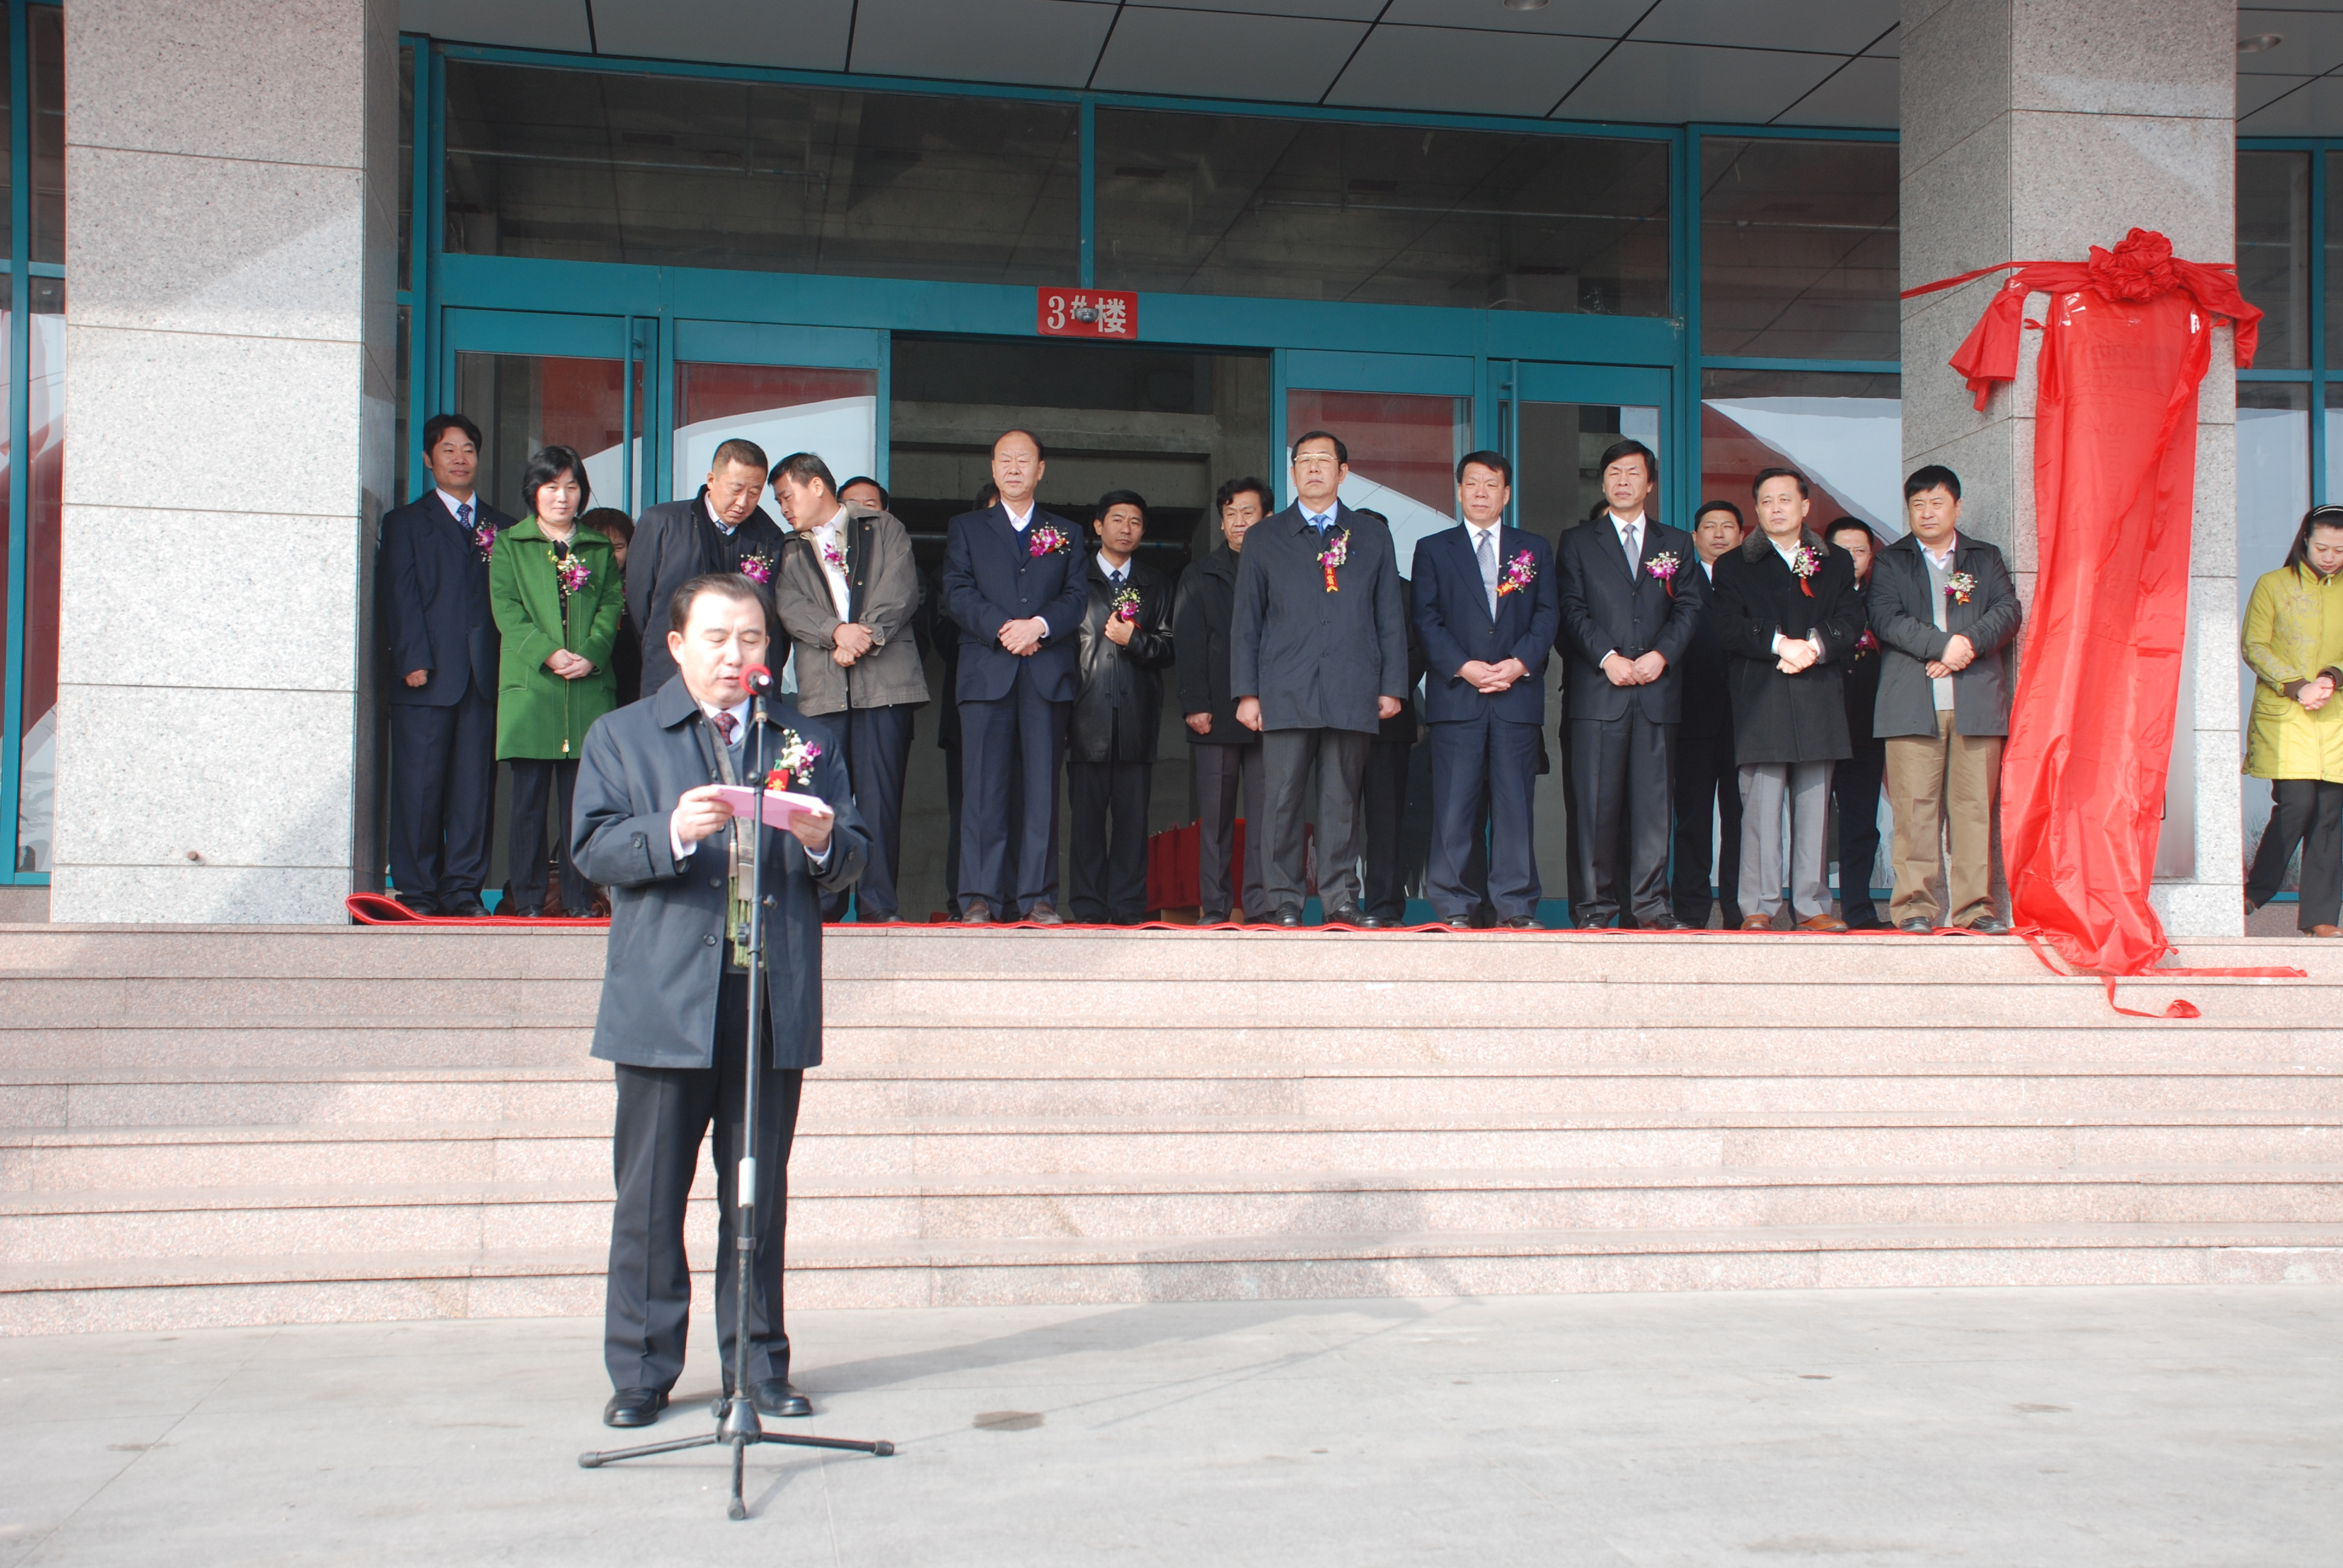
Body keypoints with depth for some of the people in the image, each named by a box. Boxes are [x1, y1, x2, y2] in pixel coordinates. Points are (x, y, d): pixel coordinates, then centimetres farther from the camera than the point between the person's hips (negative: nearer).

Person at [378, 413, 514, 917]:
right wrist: (413, 661, -11)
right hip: (428, 677, -2)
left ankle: (464, 889, 6)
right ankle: (417, 890, 3)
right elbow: (399, 596, 1)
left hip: (485, 680, 2)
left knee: (475, 786, 1)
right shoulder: (406, 522, 11)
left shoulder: (500, 527, 18)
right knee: (419, 786, -2)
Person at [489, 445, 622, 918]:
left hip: (589, 687, 2)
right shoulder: (510, 545, 11)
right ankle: (527, 898, 2)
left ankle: (578, 898, 5)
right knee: (530, 795, -2)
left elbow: (612, 605, 8)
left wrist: (592, 654, -11)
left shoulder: (599, 549, 18)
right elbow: (506, 608, 0)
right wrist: (547, 653, -14)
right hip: (530, 684, -2)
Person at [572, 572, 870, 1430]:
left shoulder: (806, 740, 15)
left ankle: (759, 1363, 17)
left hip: (775, 1005, 2)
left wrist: (823, 840, -13)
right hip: (665, 1005, -2)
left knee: (761, 1196, 8)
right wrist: (670, 833, -21)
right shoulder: (621, 737, 10)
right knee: (650, 1197, 1)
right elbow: (594, 846, -3)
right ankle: (642, 1373, 11)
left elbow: (852, 857, 11)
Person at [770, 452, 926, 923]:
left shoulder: (885, 530, 15)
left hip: (884, 679, -2)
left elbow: (901, 590, 1)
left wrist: (864, 637, -11)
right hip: (821, 687, 2)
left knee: (880, 792, -7)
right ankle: (826, 900, 2)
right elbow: (790, 606, 5)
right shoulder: (791, 551, 22)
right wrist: (836, 632, -13)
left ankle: (878, 901, -5)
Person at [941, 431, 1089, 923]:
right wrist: (1002, 630, -12)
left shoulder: (1066, 534, 19)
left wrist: (1039, 625, -12)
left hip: (1048, 674, 1)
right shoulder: (967, 528, 16)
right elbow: (957, 593, 3)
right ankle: (978, 896, -4)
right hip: (986, 673, -1)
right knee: (983, 787, -5)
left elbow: (1077, 597, 7)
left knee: (1042, 786, -1)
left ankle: (1039, 896, 1)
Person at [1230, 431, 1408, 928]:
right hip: (1286, 694, 0)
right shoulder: (1264, 538, 13)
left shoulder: (1373, 537, 15)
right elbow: (1246, 621, 10)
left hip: (1353, 694, 1)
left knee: (1342, 800, 2)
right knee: (1282, 800, -4)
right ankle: (1283, 901, 2)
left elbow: (1390, 618, 13)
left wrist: (1392, 685, 5)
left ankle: (1340, 899, 7)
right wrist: (1246, 692, 2)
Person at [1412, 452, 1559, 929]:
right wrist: (1462, 667, -11)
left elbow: (1548, 615, 8)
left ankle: (1516, 906, 4)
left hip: (1518, 694, 1)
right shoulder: (1433, 549, 12)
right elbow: (1426, 620, 3)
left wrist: (1520, 663, -9)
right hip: (1456, 694, -1)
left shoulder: (1535, 550, 16)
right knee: (1454, 804, -4)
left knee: (1516, 802, 0)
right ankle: (1452, 907, 0)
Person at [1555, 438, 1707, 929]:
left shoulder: (1676, 544, 17)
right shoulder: (1577, 543, 12)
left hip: (1658, 688, 2)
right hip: (1598, 691, -1)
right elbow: (1573, 612, 2)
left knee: (1654, 800, 0)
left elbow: (1690, 608, 7)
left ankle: (1651, 902, 4)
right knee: (1596, 801, -4)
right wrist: (1608, 658, -11)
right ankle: (1597, 901, 2)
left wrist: (1661, 655, -9)